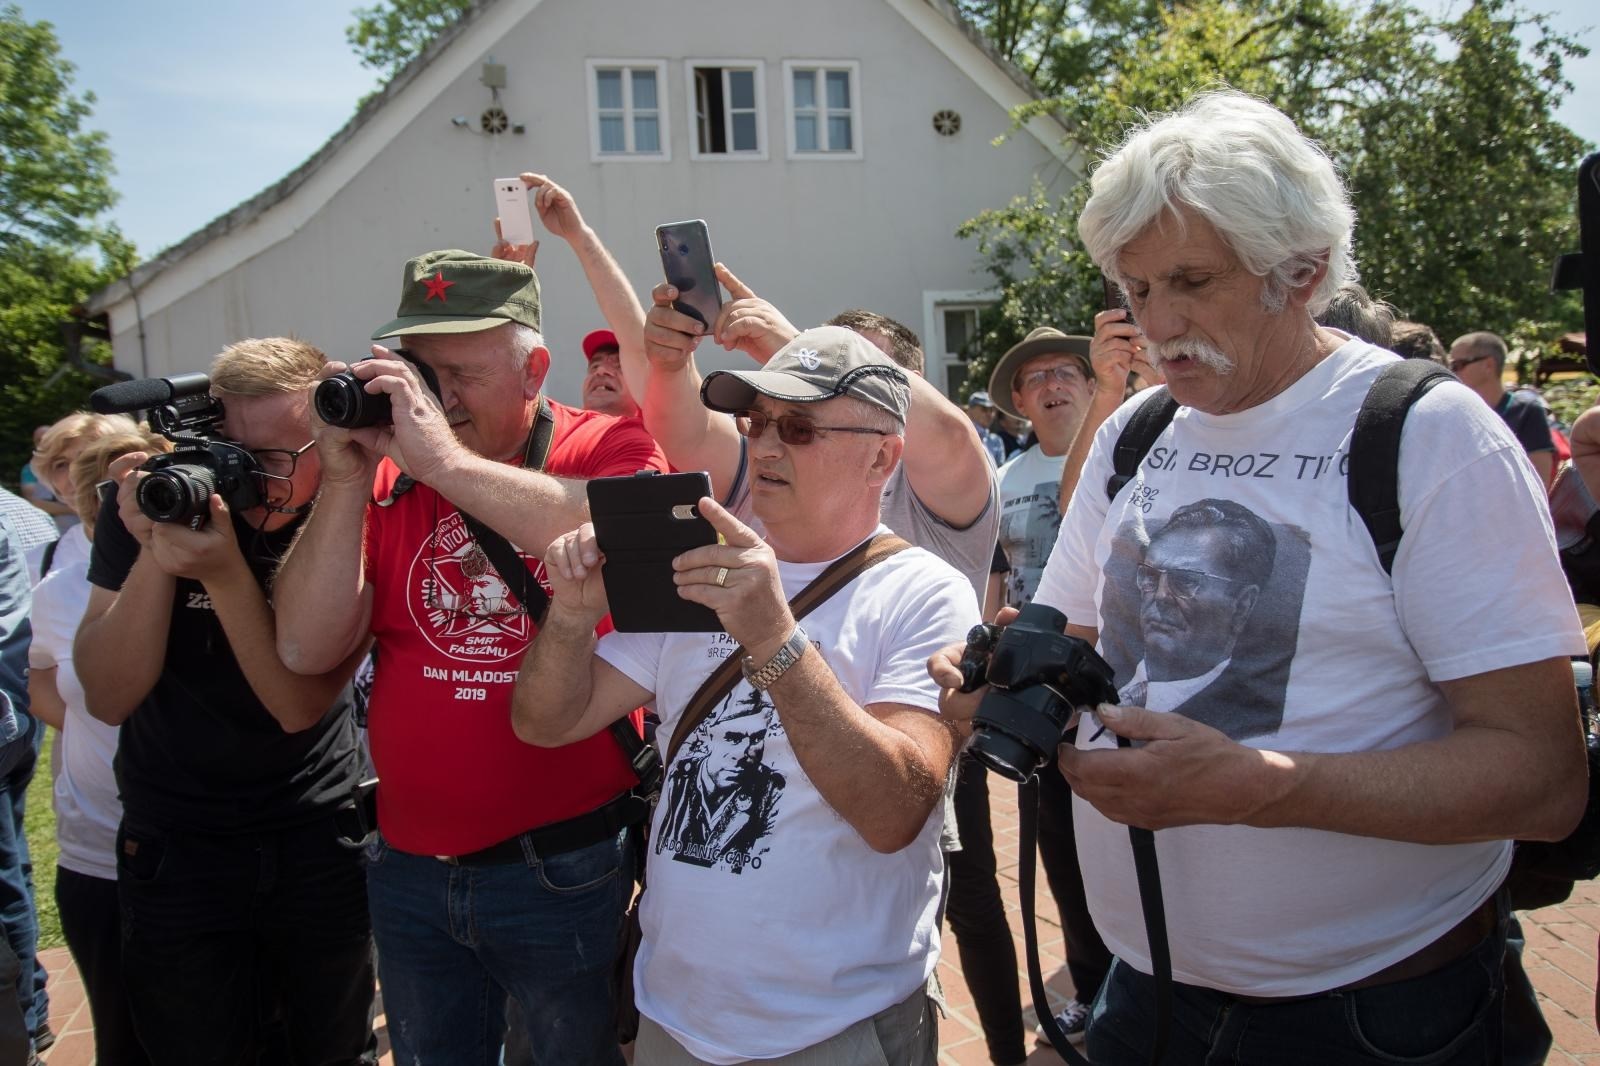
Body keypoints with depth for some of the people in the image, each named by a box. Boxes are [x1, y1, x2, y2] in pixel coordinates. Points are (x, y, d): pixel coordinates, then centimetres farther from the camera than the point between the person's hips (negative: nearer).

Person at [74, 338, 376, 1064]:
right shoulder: (152, 499, -12)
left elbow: (301, 703, -20)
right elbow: (108, 698, -15)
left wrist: (224, 574, -34)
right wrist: (153, 554, -29)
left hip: (322, 840, 0)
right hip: (176, 845, 1)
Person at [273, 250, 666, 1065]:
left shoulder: (606, 447, -9)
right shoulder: (389, 479, 1)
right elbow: (307, 649, -4)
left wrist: (446, 460, -27)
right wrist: (346, 481, -13)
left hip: (566, 868, -4)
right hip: (410, 867, 4)